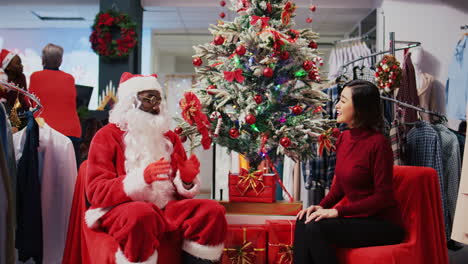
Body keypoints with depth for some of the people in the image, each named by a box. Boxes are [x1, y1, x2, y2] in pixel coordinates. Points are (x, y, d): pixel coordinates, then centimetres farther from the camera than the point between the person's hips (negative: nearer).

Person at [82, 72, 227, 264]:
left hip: (166, 206, 5)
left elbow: (181, 189, 16)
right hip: (123, 207, -5)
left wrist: (187, 179, -11)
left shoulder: (169, 137, 16)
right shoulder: (107, 136, 2)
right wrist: (142, 177, -24)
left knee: (212, 211, -16)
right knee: (142, 215, -38)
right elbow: (97, 191, -9)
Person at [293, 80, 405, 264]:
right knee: (303, 222, -13)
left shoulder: (378, 143, -18)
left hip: (382, 223, -7)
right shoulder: (343, 138, 6)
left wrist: (337, 211, -20)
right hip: (355, 216, 7)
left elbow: (383, 197, -18)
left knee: (316, 228, -24)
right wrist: (322, 206, -3)